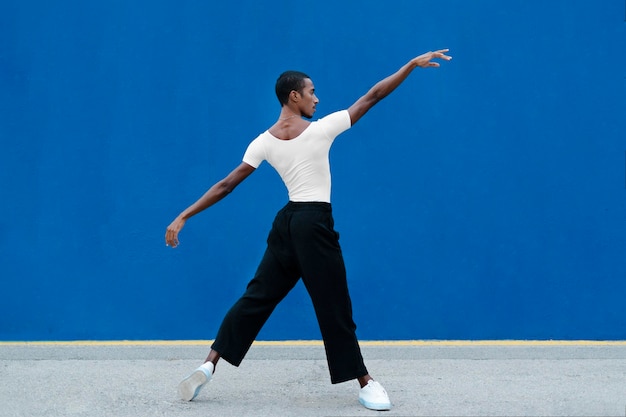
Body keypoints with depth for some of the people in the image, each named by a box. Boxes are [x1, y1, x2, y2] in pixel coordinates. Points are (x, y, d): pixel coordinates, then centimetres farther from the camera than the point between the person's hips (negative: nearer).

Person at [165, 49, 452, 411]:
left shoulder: (263, 142, 1)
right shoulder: (321, 129, -11)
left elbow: (226, 185, -1)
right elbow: (372, 97, -7)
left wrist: (184, 217, 4)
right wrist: (413, 64, 0)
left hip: (287, 222, 5)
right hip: (315, 224, -5)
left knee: (257, 297, 12)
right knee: (335, 308, 1)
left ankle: (209, 365, 8)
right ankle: (365, 384, 9)